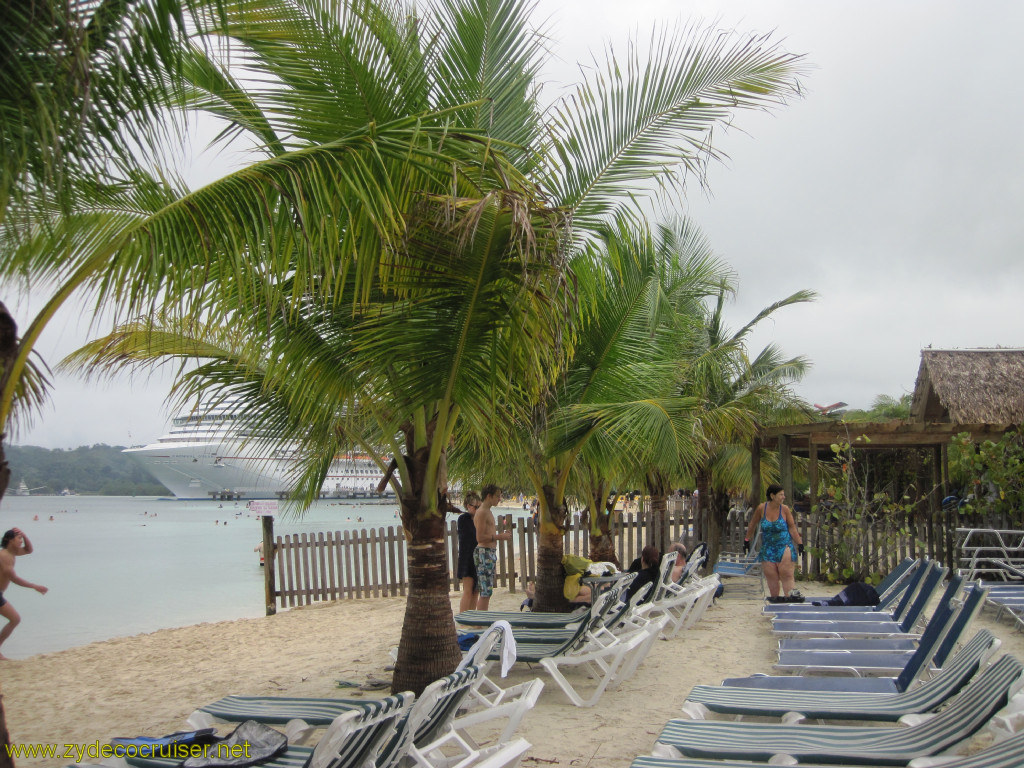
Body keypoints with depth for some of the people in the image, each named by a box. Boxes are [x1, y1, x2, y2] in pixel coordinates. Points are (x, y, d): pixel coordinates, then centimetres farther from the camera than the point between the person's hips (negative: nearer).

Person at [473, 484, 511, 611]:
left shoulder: (488, 512, 19)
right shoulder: (482, 512, -13)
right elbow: (480, 538, -20)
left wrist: (502, 535, 12)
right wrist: (500, 536, -15)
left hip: (490, 552, 10)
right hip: (484, 553, -10)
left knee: (485, 591, 12)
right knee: (486, 592, -10)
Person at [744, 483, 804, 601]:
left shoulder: (784, 509, -6)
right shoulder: (761, 508, -5)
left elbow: (792, 527, 1)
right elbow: (752, 525, 9)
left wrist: (799, 543, -2)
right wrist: (747, 540, 16)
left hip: (784, 546, -2)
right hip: (768, 547, 2)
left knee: (786, 573, -11)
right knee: (771, 575, 2)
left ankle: (791, 593, -13)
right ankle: (774, 598, 11)